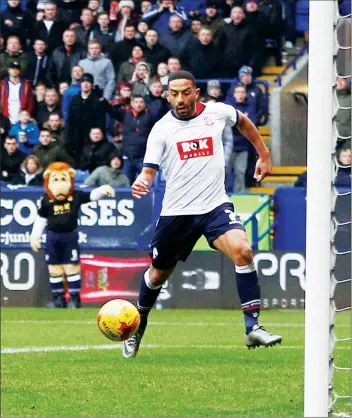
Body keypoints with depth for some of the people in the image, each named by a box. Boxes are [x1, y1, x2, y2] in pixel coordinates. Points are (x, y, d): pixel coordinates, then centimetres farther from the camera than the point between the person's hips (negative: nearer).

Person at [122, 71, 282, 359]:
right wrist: (141, 183, -32)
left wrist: (264, 154, 22)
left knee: (242, 250, -27)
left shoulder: (217, 112, -1)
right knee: (158, 274, 14)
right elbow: (150, 170, -9)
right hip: (176, 212, 0)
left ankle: (253, 328, -23)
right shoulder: (162, 129, -5)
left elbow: (243, 121, 22)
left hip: (215, 205, 0)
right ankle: (137, 329, 41)